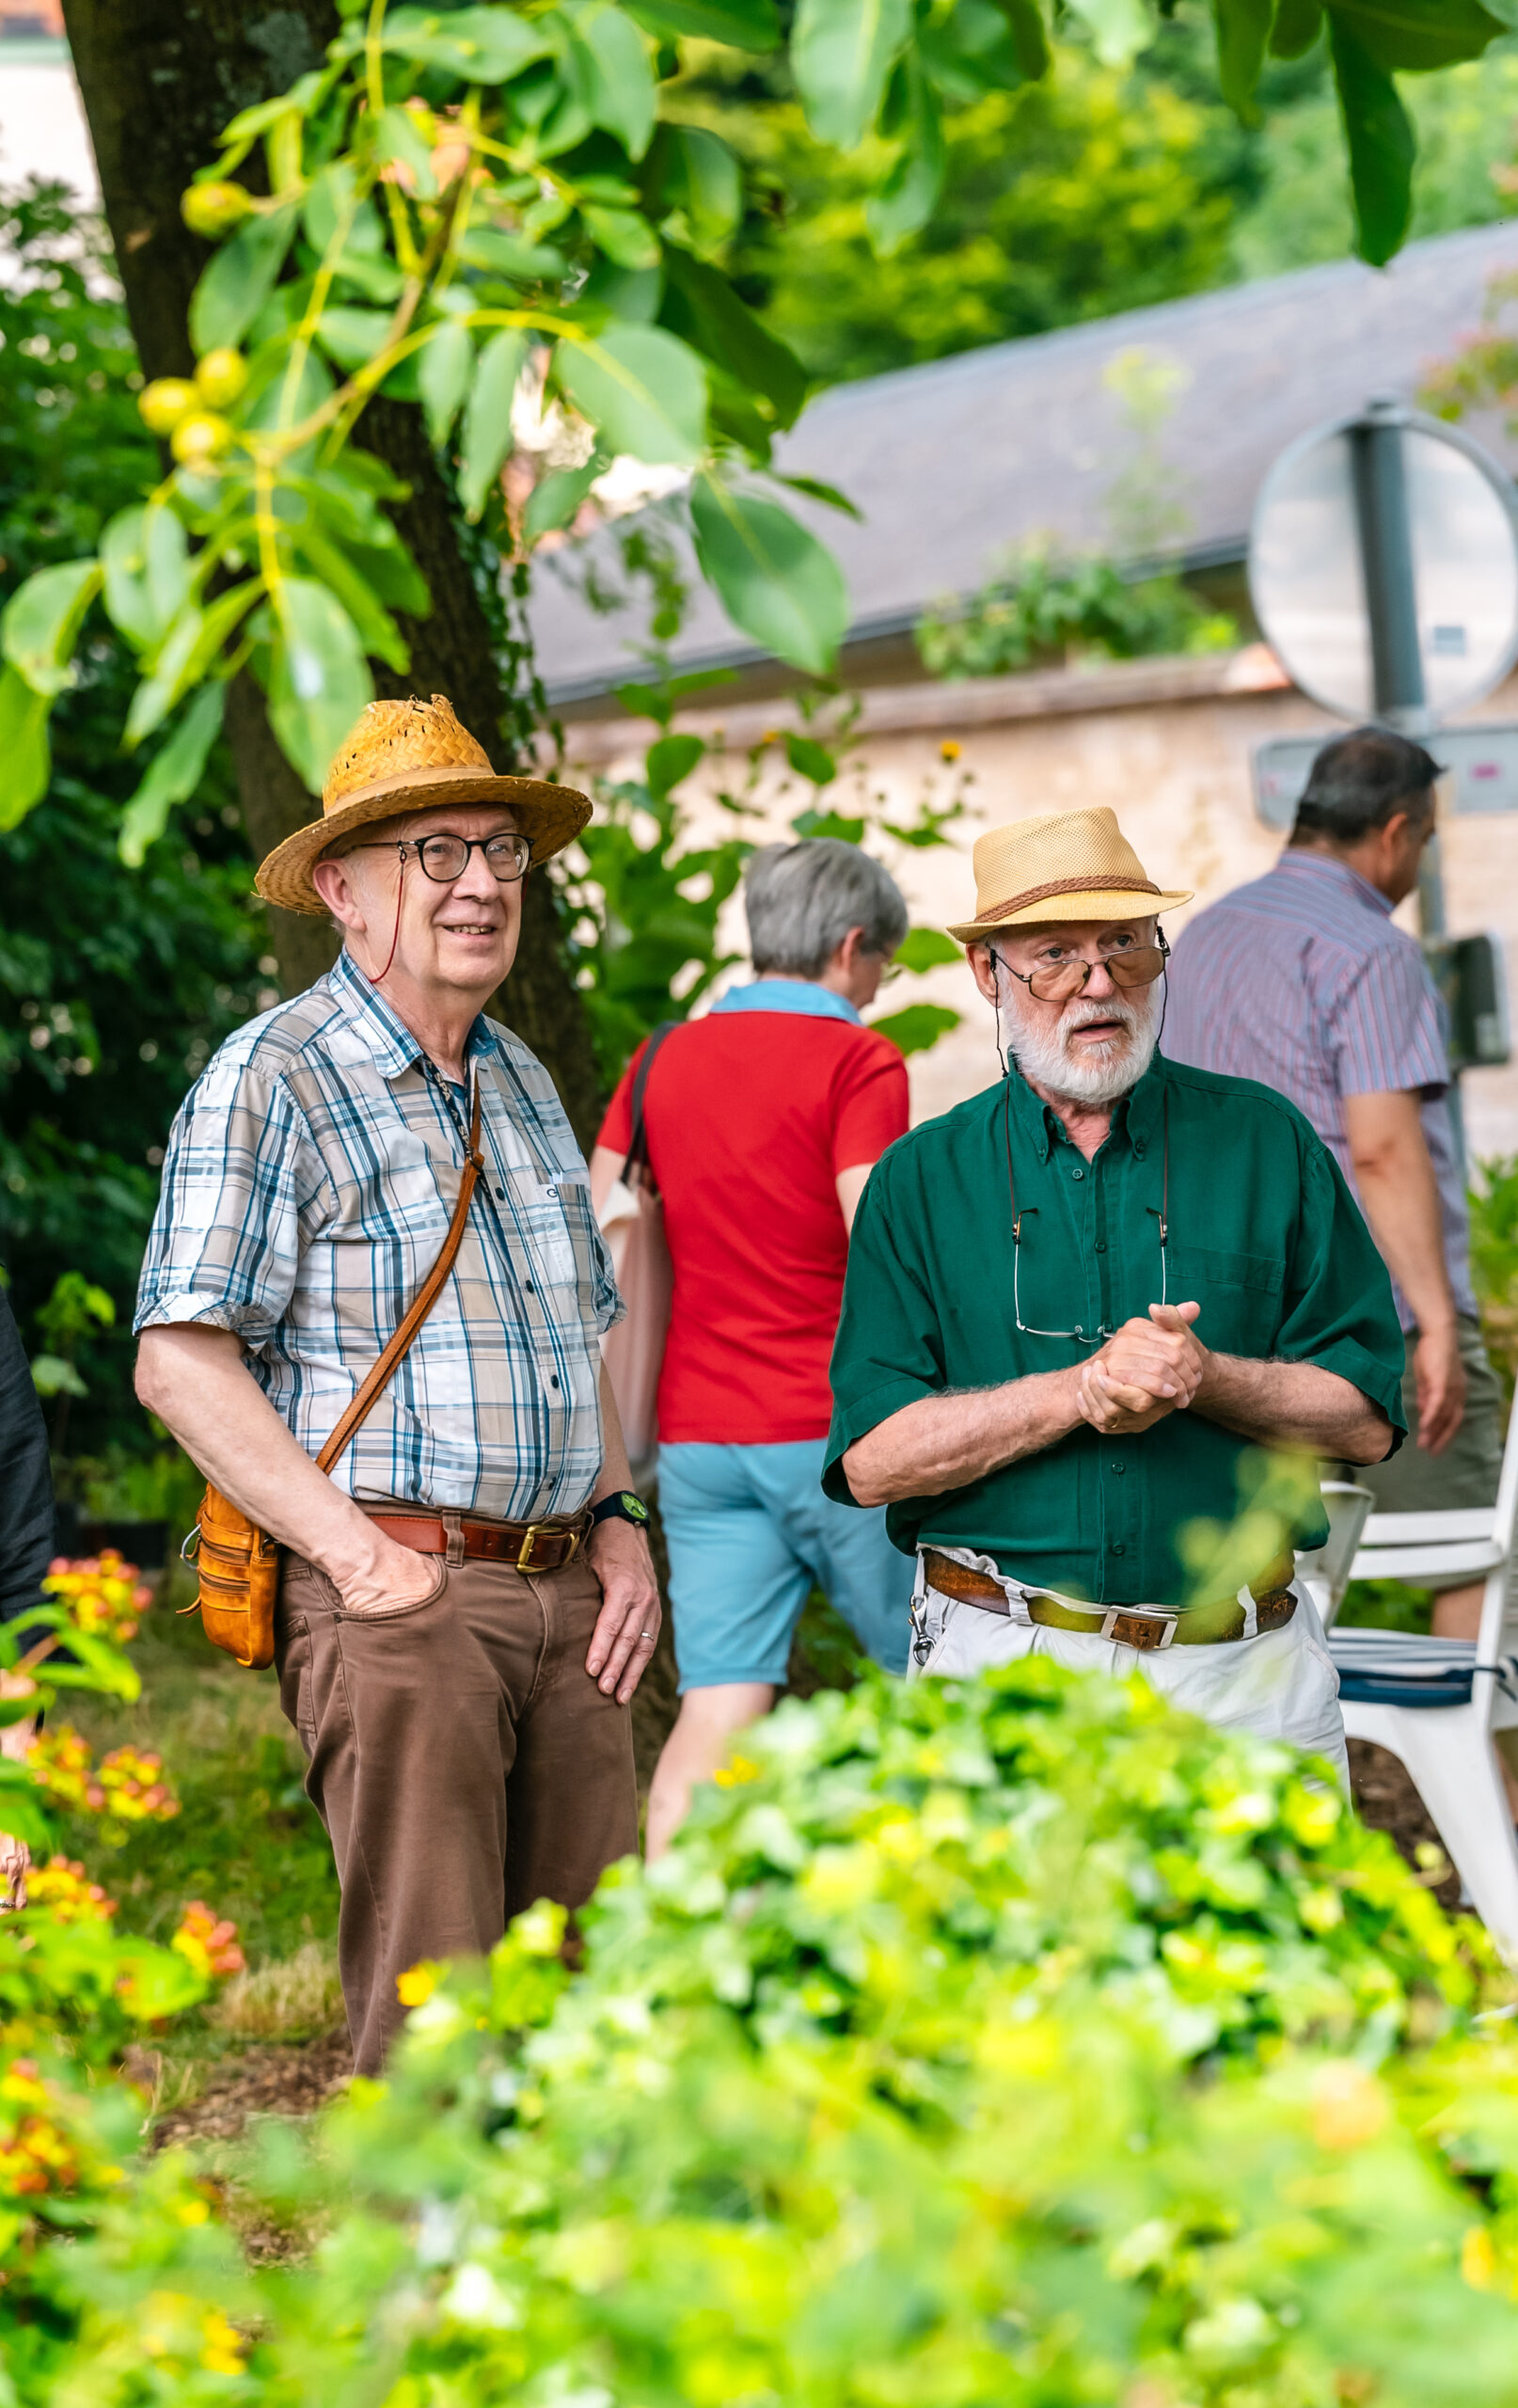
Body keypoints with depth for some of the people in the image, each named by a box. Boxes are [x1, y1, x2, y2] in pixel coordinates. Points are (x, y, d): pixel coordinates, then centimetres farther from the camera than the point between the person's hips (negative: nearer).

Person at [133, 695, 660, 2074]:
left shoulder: (520, 1081, 19)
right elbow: (182, 1361, -11)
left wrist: (616, 1522, 11)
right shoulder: (274, 1080, -5)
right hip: (397, 1593, -7)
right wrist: (358, 1553, -16)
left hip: (562, 1593, 7)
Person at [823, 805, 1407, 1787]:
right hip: (1004, 1667, -1)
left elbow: (1366, 1419, 3)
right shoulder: (921, 1179, 5)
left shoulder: (1264, 1141, 6)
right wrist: (1082, 1390, -15)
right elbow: (872, 1458, -4)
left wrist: (1206, 1380, -14)